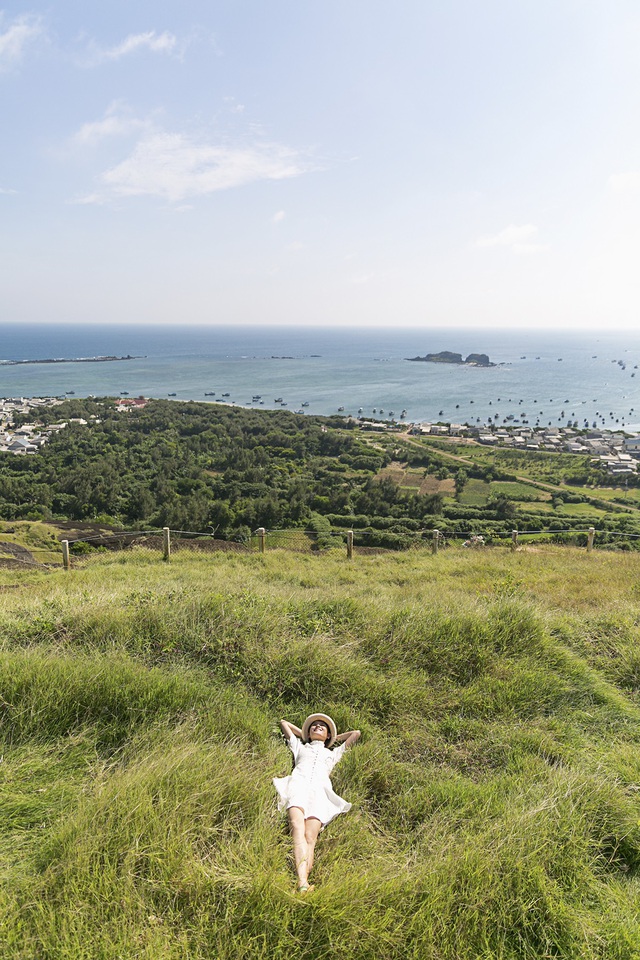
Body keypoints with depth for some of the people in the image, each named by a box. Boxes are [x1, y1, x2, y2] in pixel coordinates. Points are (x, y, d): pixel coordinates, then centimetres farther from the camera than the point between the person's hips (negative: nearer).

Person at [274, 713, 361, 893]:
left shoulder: (333, 753, 38)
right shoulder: (300, 747, 38)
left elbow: (355, 733, 46)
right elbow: (283, 722, 48)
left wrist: (334, 738, 51)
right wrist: (304, 734, 51)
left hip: (320, 790, 1)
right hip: (298, 785, -1)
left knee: (310, 838, -25)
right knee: (298, 830, -30)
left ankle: (304, 879, -45)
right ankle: (302, 883, -47)